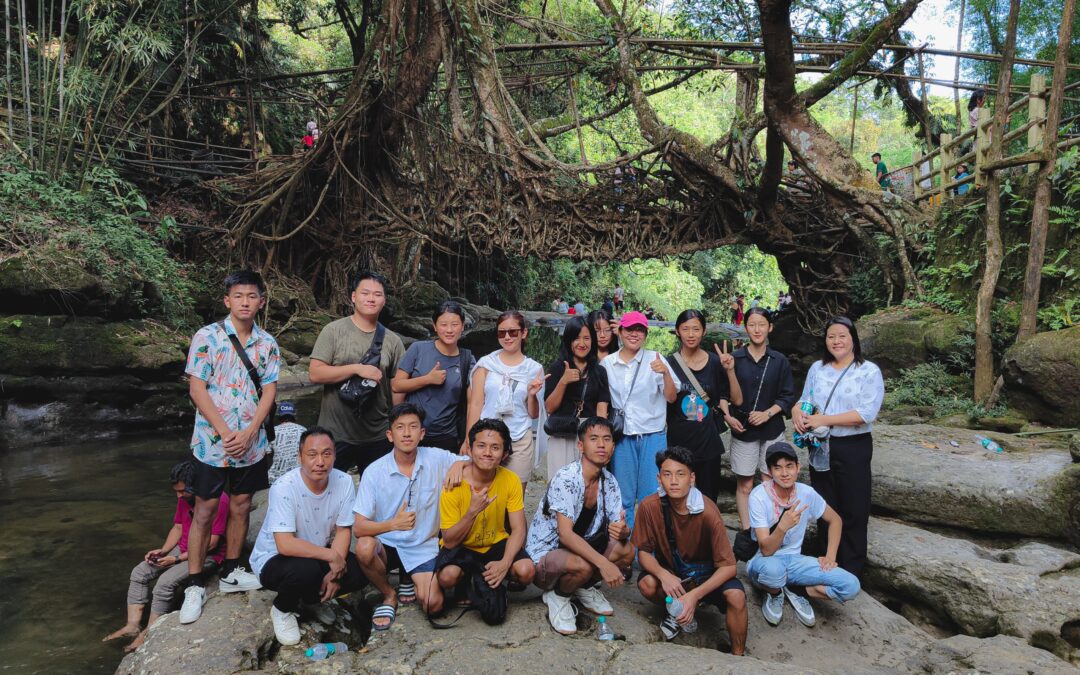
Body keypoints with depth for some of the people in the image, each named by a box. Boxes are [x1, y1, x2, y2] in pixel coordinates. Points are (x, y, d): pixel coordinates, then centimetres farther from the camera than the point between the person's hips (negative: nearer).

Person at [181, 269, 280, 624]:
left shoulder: (267, 344, 3)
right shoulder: (207, 337, -7)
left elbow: (269, 392, 0)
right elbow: (197, 389, -10)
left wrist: (248, 433, -13)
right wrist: (226, 433, -15)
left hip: (251, 442, 4)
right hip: (213, 440, -3)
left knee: (241, 505, 12)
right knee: (205, 509, 3)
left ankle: (230, 572, 27)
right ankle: (196, 585, 14)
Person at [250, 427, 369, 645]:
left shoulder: (344, 482, -14)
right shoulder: (284, 488, -27)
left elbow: (343, 531, -7)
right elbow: (285, 545, -33)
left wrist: (335, 572, -19)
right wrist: (332, 556, -30)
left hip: (319, 556, 5)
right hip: (273, 559, -5)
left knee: (359, 573, -17)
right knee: (307, 569, -35)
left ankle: (306, 598, 9)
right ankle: (282, 609, -2)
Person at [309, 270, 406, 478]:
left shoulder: (392, 340, 4)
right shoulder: (333, 330, -5)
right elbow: (315, 374, -12)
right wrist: (357, 368, -20)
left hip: (377, 437, 3)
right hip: (335, 436, -3)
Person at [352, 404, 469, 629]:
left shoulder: (436, 459, -9)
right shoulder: (374, 472, -14)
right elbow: (358, 528, -18)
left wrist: (459, 464, -19)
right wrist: (393, 524, -37)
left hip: (423, 547, 1)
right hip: (386, 544, -1)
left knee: (433, 605, -18)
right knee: (364, 548, -34)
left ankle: (410, 579, 19)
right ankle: (389, 595, -2)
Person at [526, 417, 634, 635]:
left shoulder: (609, 482, -2)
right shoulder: (565, 478, -24)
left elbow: (620, 527, -2)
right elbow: (565, 534, -30)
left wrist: (622, 530, -27)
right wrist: (603, 563, -38)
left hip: (578, 550, 7)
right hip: (543, 556, -6)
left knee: (627, 551, -17)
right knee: (582, 566, -37)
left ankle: (584, 587, 8)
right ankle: (557, 595, -2)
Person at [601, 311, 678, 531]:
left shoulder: (655, 359, -2)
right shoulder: (607, 363, 3)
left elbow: (671, 397, -5)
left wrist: (665, 373, -20)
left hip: (653, 436, -2)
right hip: (622, 436, 2)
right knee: (624, 497, 10)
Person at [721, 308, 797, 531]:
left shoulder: (780, 361, 1)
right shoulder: (734, 359, -1)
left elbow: (787, 396, 2)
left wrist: (768, 413, -11)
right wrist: (728, 416, -9)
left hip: (772, 430, 1)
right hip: (742, 429, 0)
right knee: (744, 486, 3)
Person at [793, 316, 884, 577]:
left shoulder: (869, 371, -8)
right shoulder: (817, 368, 7)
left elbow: (866, 413, -18)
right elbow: (805, 400, 8)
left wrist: (823, 420, -21)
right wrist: (798, 412, -16)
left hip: (853, 448, -4)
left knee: (853, 511, 6)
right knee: (824, 507, 15)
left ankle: (851, 572, 21)